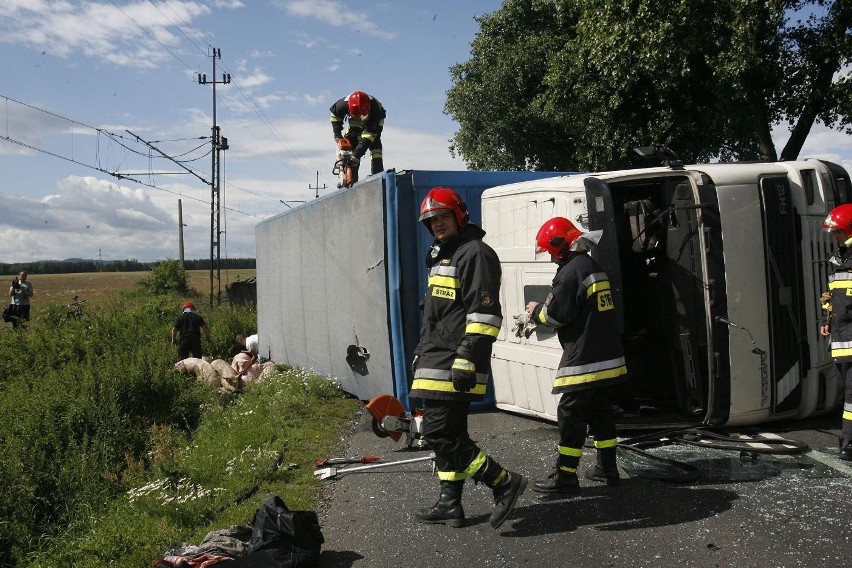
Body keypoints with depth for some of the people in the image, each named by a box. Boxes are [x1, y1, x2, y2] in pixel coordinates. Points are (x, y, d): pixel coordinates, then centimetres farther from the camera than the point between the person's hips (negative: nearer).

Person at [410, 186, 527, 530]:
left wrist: (468, 359, -25)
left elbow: (484, 312, -19)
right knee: (446, 435, 13)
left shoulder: (475, 253, -10)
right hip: (437, 363, 10)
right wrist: (422, 353, 28)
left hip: (455, 364, -10)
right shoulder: (442, 257, 22)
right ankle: (450, 505, 22)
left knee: (440, 434, -13)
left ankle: (504, 482, -5)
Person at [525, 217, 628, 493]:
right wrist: (542, 312, 16)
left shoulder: (571, 272, -16)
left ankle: (565, 476, 1)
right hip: (606, 356, 10)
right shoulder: (594, 267, 14)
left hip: (583, 359, -10)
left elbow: (557, 314, -16)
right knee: (599, 409, 17)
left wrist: (536, 311, 4)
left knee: (571, 413, -4)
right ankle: (607, 467, 25)